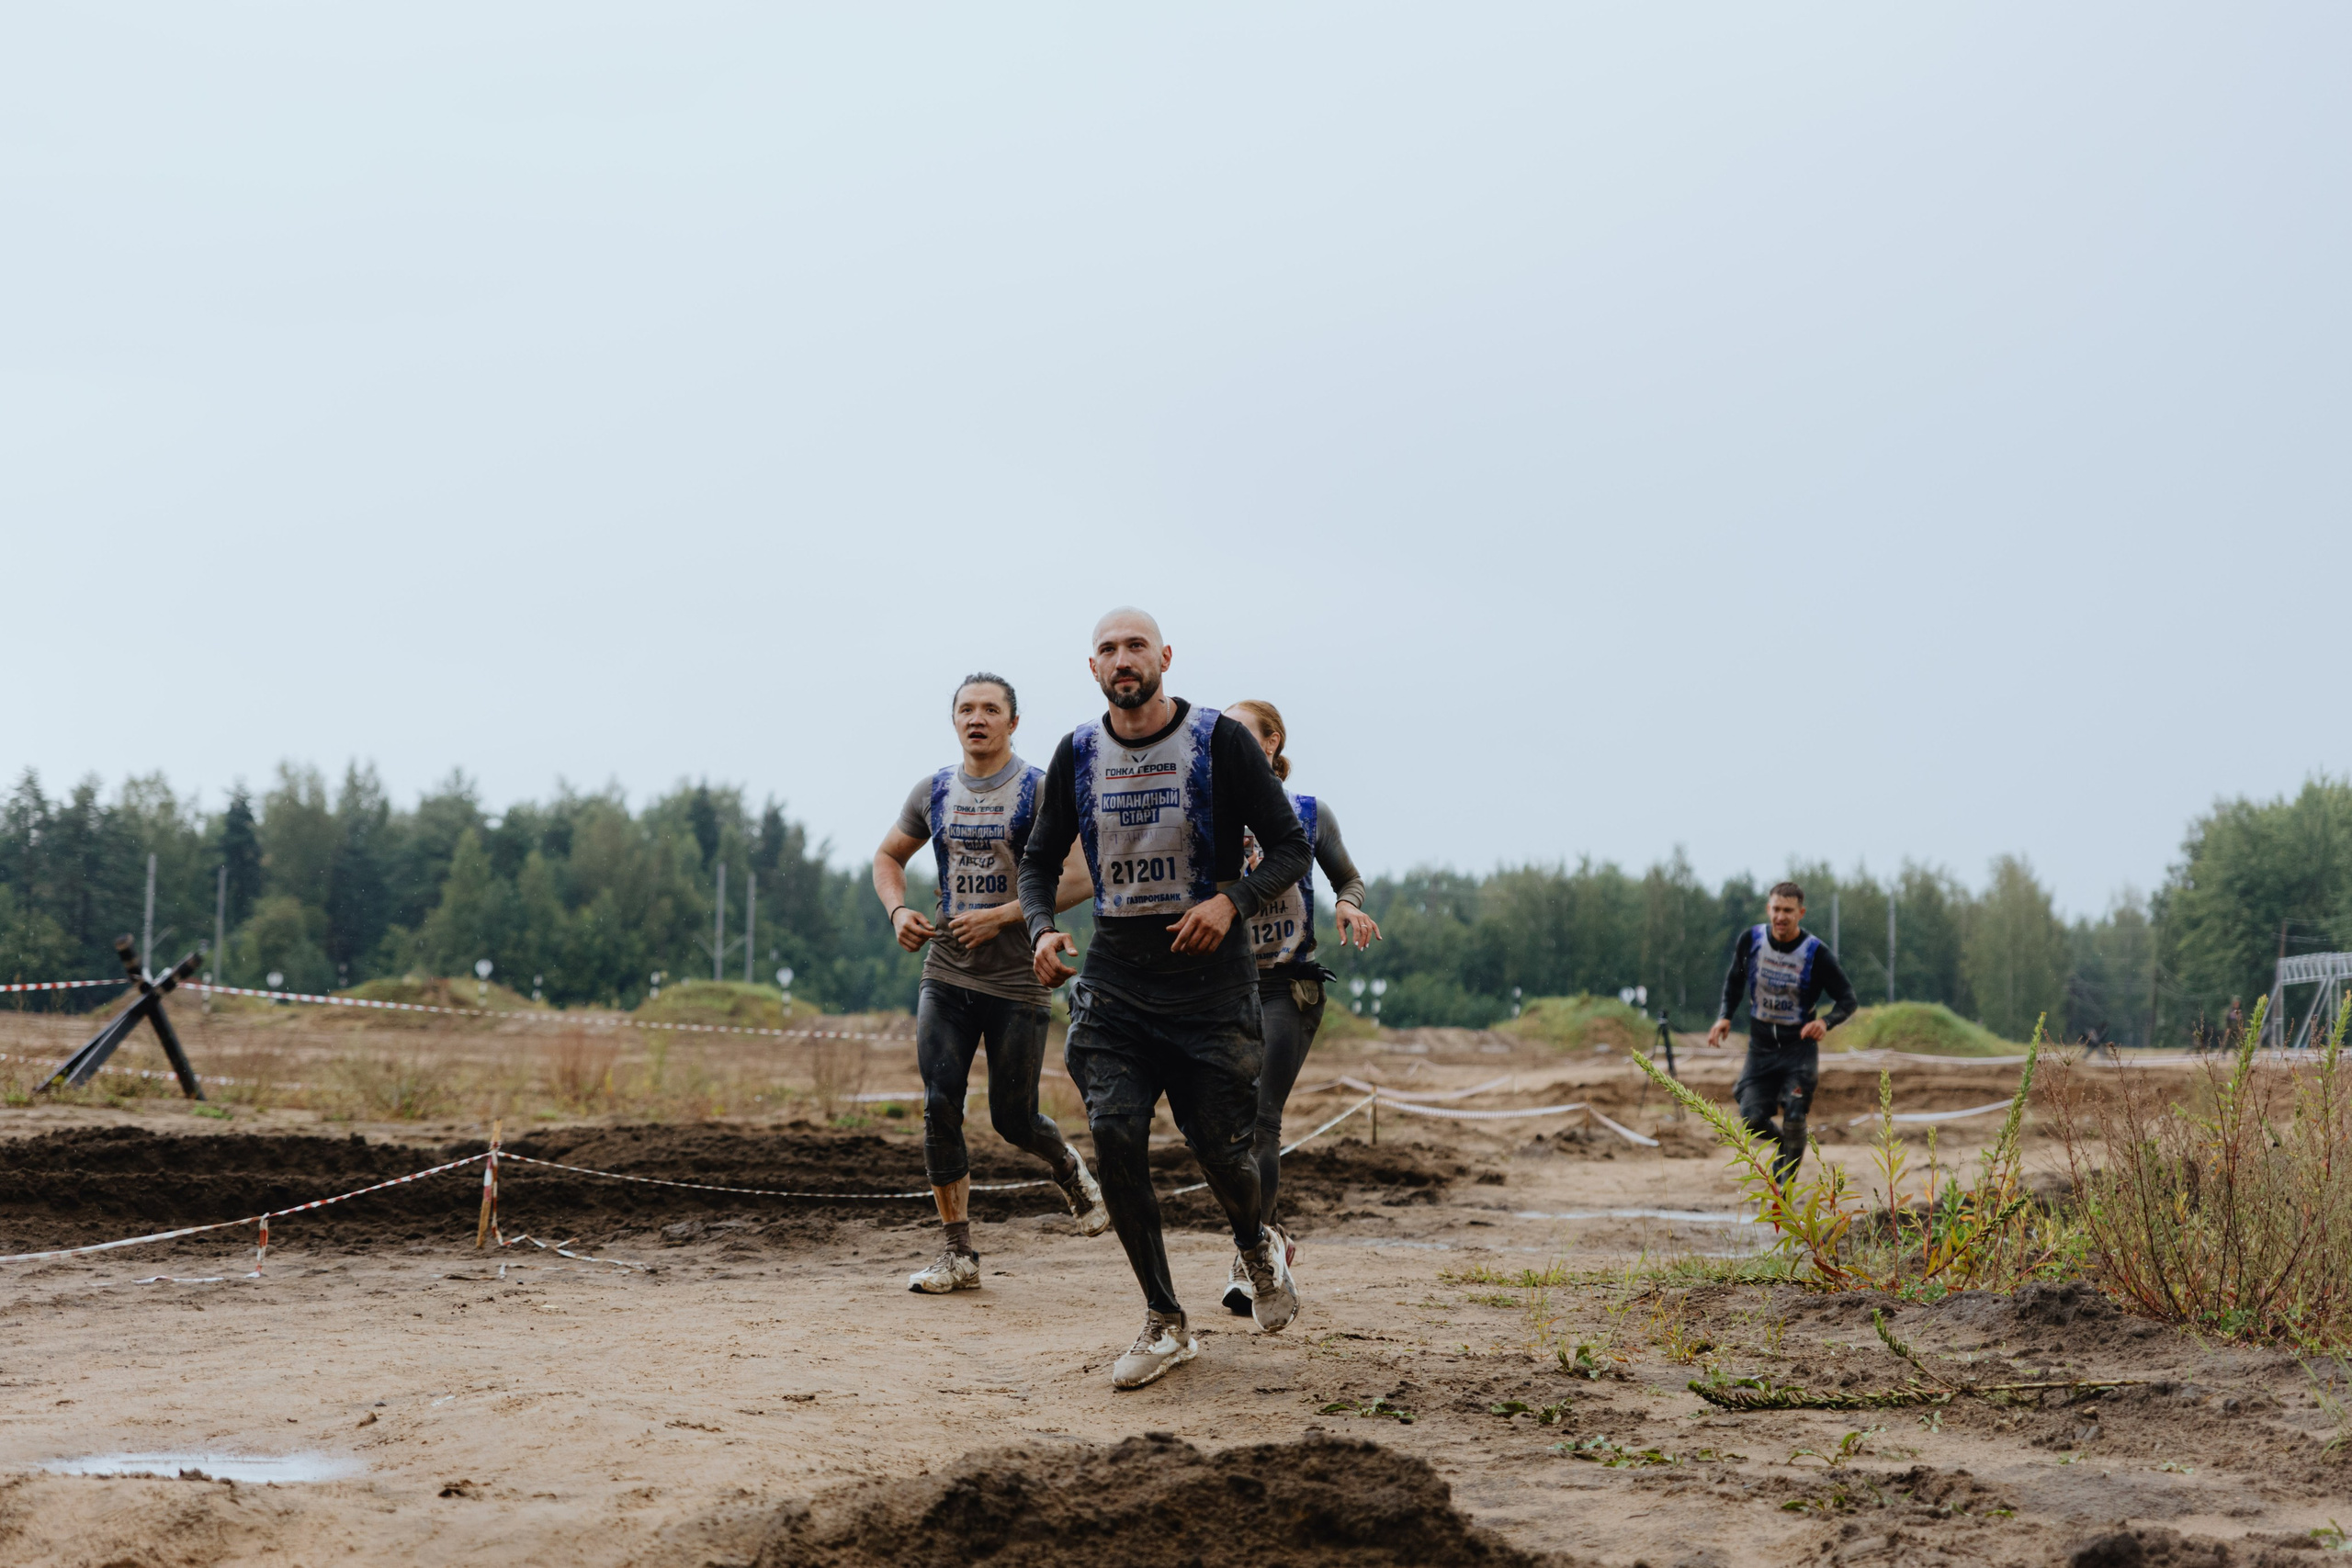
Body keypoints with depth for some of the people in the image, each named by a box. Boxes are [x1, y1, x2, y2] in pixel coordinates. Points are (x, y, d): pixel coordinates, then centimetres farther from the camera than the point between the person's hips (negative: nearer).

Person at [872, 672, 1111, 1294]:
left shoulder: (1040, 792, -6)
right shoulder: (933, 791, 8)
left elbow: (1081, 877, -12)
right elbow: (888, 856, 23)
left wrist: (1002, 916, -18)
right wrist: (898, 910, 2)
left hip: (1017, 980, -3)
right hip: (945, 975, 4)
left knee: (1012, 1118, 2)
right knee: (941, 1106, -8)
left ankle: (1069, 1167, 37)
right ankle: (958, 1253, -1)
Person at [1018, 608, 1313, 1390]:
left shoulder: (1221, 742, -6)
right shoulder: (1077, 755, 4)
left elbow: (1292, 847, -2)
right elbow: (1039, 861, 14)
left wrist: (1232, 901, -20)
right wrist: (1041, 929, -6)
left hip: (1211, 984, -2)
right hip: (1113, 982, 2)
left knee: (1220, 1149, -1)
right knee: (1115, 1136, -12)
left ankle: (1256, 1246, 36)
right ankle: (1165, 1323, 1)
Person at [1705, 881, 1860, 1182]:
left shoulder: (1816, 952, -14)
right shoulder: (1750, 940, -7)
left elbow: (1848, 1000, -7)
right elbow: (1735, 979, 13)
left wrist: (1826, 1022, -27)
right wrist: (1725, 1016, -3)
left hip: (1799, 1046, -2)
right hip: (1761, 1045, 3)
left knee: (1794, 1118, -12)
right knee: (1752, 1120, -4)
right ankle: (1783, 1143, 32)